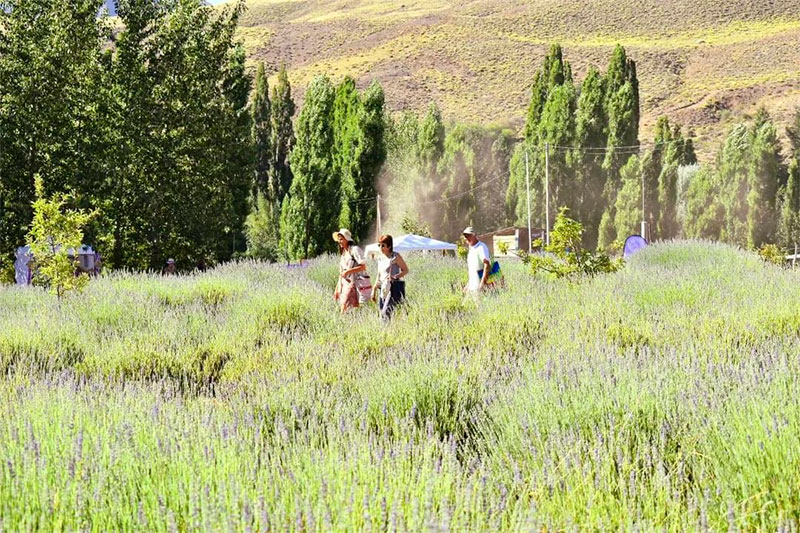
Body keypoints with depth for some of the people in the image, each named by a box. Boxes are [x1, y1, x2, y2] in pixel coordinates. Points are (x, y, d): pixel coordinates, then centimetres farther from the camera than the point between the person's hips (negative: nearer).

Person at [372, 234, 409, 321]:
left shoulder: (396, 257, -5)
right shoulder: (380, 259, 15)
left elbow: (405, 270, -5)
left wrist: (395, 277, -21)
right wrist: (374, 290, 18)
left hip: (395, 287, -7)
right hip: (383, 289, 7)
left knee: (387, 311, -19)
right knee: (382, 312, 2)